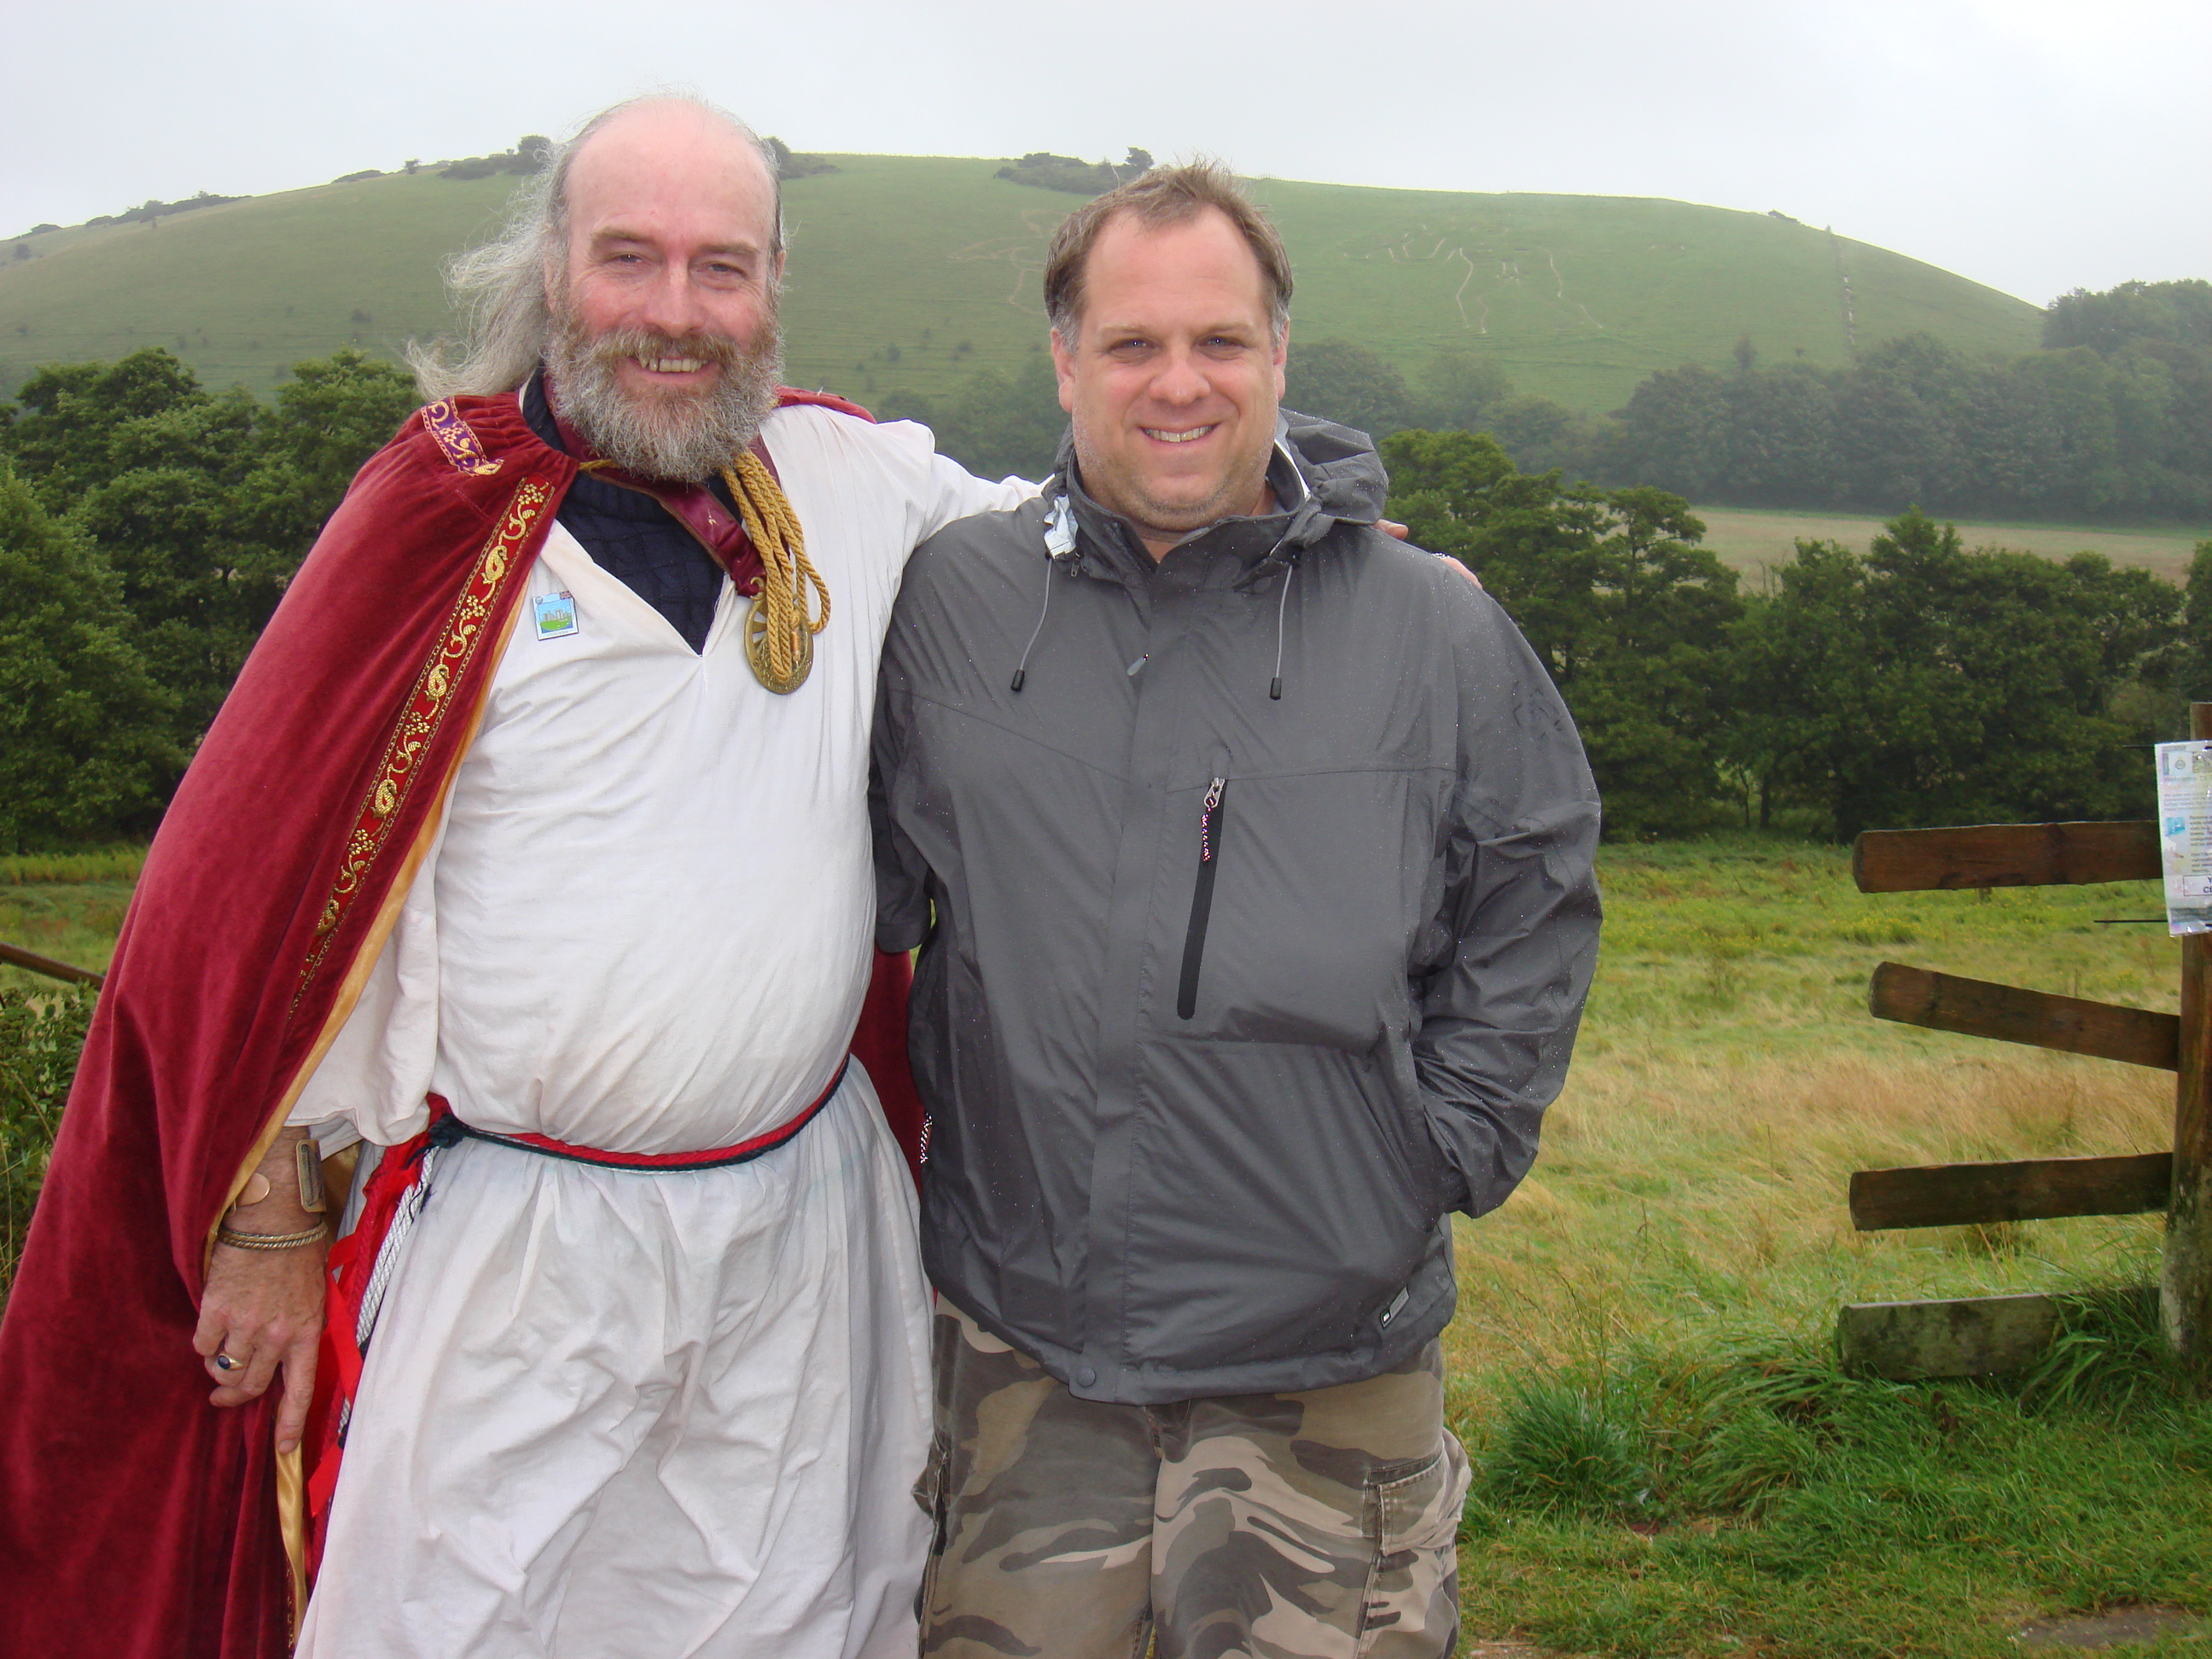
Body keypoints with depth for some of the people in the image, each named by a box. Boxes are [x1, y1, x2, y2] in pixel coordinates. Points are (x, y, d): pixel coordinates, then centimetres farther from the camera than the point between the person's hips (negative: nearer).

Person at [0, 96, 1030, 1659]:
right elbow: (280, 881, -5)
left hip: (805, 1217, 4)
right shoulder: (449, 514, -7)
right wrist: (274, 1219, -4)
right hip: (510, 1238, -3)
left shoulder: (855, 479, 2)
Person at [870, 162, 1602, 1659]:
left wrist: (1443, 1155, 1)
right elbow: (868, 890, 13)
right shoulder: (950, 604, 1)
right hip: (1023, 1340, 1)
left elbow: (1533, 916, 7)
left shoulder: (1437, 633, -1)